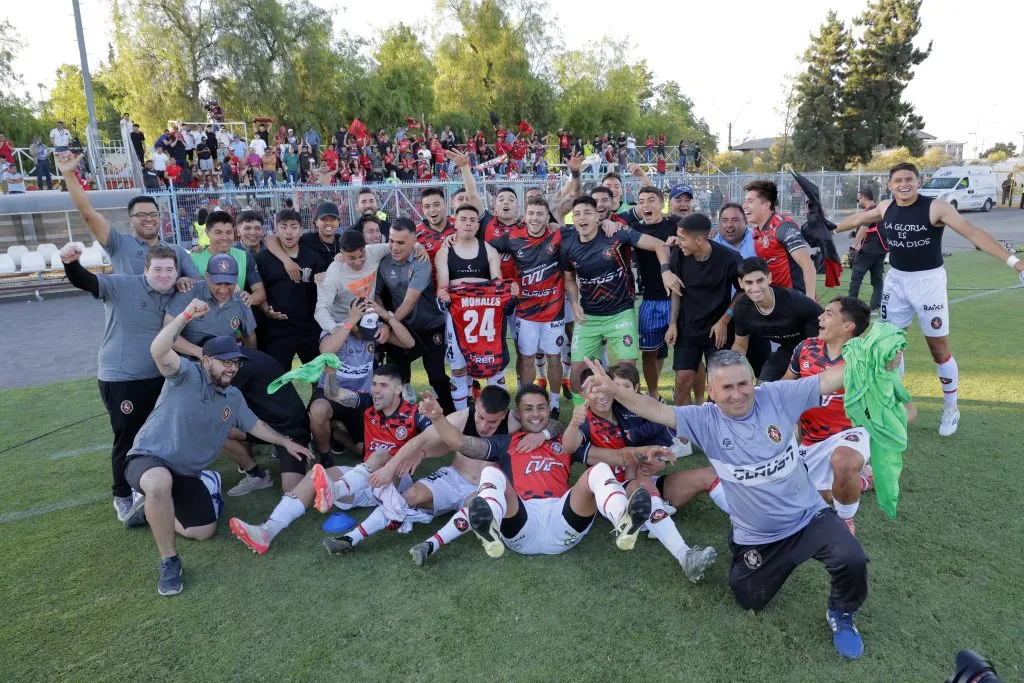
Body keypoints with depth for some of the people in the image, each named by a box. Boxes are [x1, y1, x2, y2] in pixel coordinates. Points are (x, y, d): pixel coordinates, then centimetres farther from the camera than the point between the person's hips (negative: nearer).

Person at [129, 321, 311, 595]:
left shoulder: (234, 397, 8)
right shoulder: (187, 374, -13)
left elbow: (255, 425, 23)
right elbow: (158, 351, -33)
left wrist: (286, 442, 25)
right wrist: (185, 316, -41)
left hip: (186, 474, 7)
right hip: (149, 458, -7)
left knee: (204, 532, 4)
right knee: (160, 482, -43)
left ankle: (152, 507, 31)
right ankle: (169, 562, -23)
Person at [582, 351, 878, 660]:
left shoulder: (777, 396, -14)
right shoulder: (705, 420, -16)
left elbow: (827, 380, -15)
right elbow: (656, 411, -25)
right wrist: (614, 389, -40)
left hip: (809, 517, -1)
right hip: (755, 537, 1)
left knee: (852, 560, -25)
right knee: (750, 602, 15)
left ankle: (842, 614, 9)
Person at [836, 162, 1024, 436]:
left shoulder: (936, 207, -15)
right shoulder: (885, 208, 0)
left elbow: (973, 233, -22)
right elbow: (858, 219, 19)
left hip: (928, 280, -4)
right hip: (896, 280, 4)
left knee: (939, 349, 3)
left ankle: (951, 408, 20)